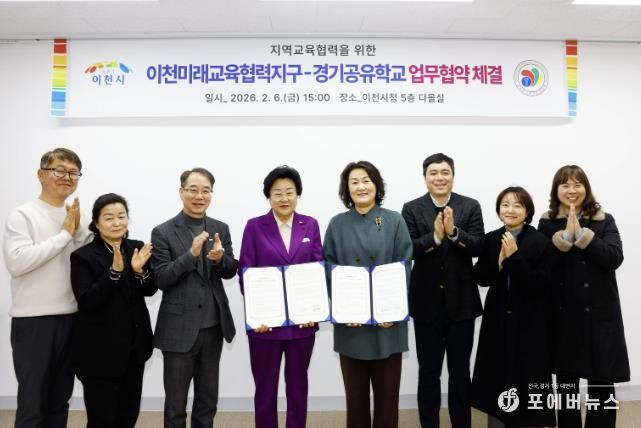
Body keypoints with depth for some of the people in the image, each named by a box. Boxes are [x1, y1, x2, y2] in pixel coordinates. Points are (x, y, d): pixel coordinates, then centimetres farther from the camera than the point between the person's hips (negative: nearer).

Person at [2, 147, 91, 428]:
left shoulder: (79, 218, 8)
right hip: (34, 320, -5)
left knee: (60, 402, 17)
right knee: (32, 405, 4)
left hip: (71, 318, 5)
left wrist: (78, 231, -8)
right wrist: (64, 234, -14)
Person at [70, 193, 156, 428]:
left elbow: (150, 290, 3)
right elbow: (86, 302, -18)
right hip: (100, 349, -4)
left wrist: (140, 270, -17)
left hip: (134, 345, 4)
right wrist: (114, 271, -28)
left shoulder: (137, 248, 3)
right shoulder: (83, 256, -10)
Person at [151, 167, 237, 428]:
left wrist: (220, 258, -19)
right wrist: (191, 254, -25)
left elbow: (230, 272, 3)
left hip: (213, 326, 4)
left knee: (208, 400, 18)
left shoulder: (220, 229, 4)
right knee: (176, 403, 11)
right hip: (179, 328, -3)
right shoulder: (163, 232, -7)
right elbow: (160, 280, -12)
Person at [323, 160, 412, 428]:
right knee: (355, 391, 11)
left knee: (387, 390, 9)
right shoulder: (337, 224, 4)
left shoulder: (394, 221, 1)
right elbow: (329, 270, 1)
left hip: (387, 319, 0)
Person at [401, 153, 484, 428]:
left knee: (460, 372, 13)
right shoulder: (411, 209, -1)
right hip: (426, 302, 0)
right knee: (428, 372, 12)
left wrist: (454, 232, -25)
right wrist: (435, 236, -26)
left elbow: (478, 247, -9)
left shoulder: (470, 206, 0)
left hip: (461, 301, 1)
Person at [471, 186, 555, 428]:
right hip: (497, 320, 3)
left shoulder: (541, 242, -7)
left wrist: (514, 257, -20)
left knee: (528, 381, 3)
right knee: (496, 378, 10)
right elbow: (481, 279, 1)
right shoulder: (491, 240, 4)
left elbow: (541, 283, -14)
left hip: (529, 322, -3)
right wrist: (499, 263, -16)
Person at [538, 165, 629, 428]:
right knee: (566, 383, 12)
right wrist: (565, 236, -17)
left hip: (599, 313, 0)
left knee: (602, 383, 4)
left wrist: (582, 234, -18)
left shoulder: (604, 221, 2)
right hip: (563, 314, 1)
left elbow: (615, 258, -12)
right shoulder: (547, 224, 2)